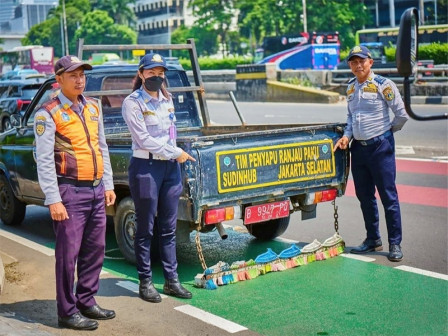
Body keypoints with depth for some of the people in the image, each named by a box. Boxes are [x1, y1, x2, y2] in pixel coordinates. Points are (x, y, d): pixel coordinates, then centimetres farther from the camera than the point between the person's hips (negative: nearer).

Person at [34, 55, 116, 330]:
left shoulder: (92, 107, 13)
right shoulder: (49, 114, -8)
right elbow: (44, 160, -12)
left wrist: (108, 185, 13)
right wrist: (53, 200, -16)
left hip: (96, 190, 7)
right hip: (70, 191, -7)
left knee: (95, 250, 13)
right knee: (68, 254, -1)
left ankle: (86, 302, 27)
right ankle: (67, 313, 10)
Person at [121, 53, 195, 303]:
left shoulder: (167, 99, 12)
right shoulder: (133, 102, -8)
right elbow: (143, 139, -14)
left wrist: (176, 155, 11)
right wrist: (176, 153, -11)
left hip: (171, 166, 6)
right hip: (146, 167, -6)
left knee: (169, 227, 11)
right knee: (146, 228, 2)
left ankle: (172, 280, 18)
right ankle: (145, 282, 13)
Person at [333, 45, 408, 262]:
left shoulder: (383, 85, -9)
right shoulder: (351, 87, 11)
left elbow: (401, 114, -7)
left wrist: (387, 130, 5)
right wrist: (347, 136, 5)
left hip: (380, 146, -6)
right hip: (358, 147, 7)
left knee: (388, 196, -3)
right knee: (364, 196, 12)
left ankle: (395, 244, 5)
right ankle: (373, 240, 24)